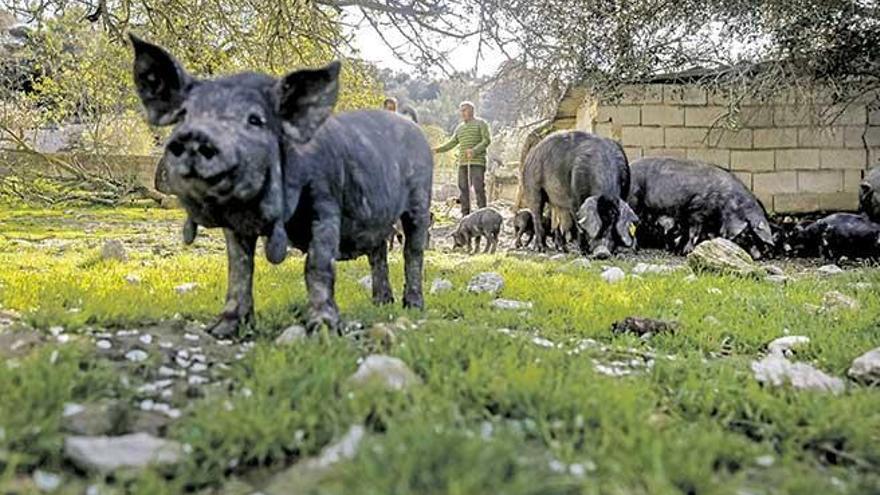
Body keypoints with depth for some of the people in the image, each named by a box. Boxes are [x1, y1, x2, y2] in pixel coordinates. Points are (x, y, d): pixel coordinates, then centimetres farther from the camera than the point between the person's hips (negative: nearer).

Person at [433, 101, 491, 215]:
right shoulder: (460, 128, 22)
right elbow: (452, 143, 21)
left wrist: (474, 151, -19)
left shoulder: (480, 123, 5)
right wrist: (437, 149, 7)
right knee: (463, 189, 1)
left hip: (477, 162, -6)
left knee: (478, 188, -11)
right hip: (463, 162, 6)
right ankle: (465, 214, 3)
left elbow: (487, 140, -5)